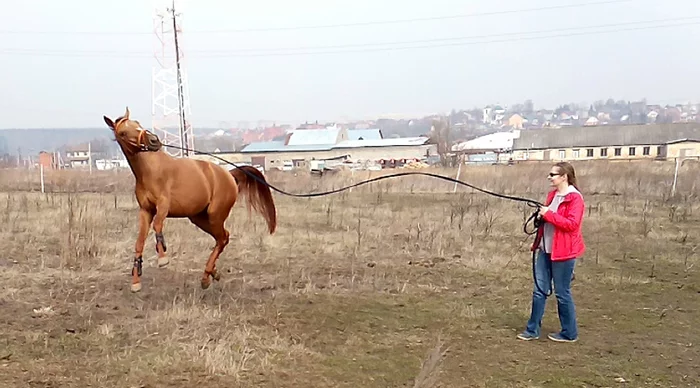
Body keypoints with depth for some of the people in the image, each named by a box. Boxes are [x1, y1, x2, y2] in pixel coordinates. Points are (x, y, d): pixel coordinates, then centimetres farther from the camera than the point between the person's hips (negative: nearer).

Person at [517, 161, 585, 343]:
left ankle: (569, 333, 15)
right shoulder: (552, 195, 14)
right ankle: (532, 329, 16)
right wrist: (539, 229, 13)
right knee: (539, 290, 9)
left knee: (562, 292, 1)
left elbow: (572, 224, -23)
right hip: (545, 250, 8)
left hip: (563, 252, -8)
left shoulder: (575, 198, -13)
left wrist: (549, 214, -23)